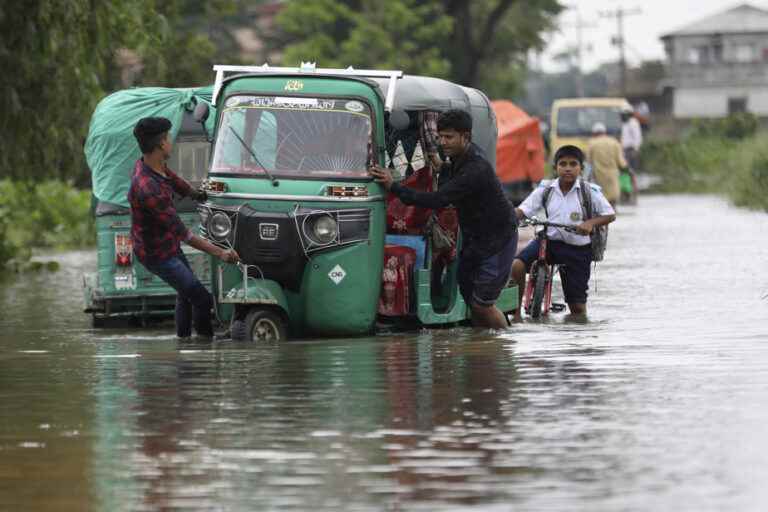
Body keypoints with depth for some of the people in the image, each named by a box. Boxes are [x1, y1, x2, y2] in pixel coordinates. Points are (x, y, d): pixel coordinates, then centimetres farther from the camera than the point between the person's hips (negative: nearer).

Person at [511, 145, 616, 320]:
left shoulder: (589, 192, -4)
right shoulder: (545, 189, 1)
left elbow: (610, 215, -3)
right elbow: (523, 209, -3)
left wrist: (590, 222, -22)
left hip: (577, 249, -1)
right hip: (549, 240, 1)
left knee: (577, 307, 0)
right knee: (516, 266, -25)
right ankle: (516, 312, -12)